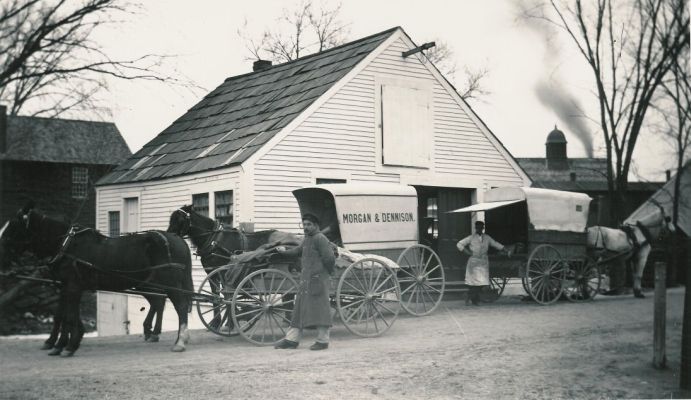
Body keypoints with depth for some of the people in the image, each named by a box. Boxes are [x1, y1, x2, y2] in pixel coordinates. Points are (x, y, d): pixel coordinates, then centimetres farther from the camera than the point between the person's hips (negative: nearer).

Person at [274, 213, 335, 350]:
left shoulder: (320, 239, -12)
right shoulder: (307, 239, 18)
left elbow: (329, 258, -18)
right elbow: (298, 250, 37)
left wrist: (328, 271, -5)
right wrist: (285, 252, 48)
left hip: (317, 280, -10)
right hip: (305, 280, 10)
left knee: (319, 308, -5)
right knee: (299, 309, 10)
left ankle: (322, 341, 2)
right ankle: (292, 339, 14)